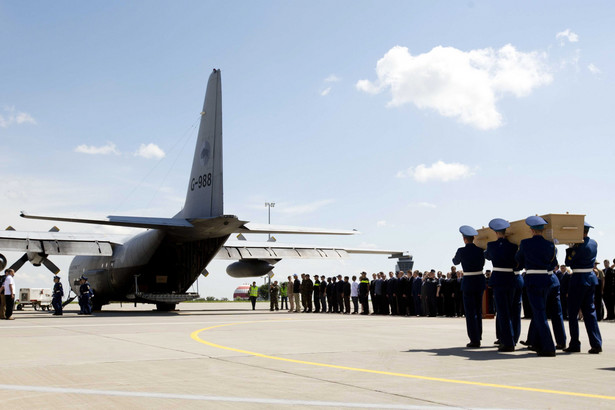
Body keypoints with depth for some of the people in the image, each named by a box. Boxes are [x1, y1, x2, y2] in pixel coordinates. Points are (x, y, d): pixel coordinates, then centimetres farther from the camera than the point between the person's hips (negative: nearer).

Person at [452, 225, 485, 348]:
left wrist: (455, 257, 30)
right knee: (478, 310, 18)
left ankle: (474, 340, -3)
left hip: (468, 282, -5)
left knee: (470, 312, 0)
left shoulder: (462, 251, -12)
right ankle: (478, 337, 28)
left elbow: (455, 262, 8)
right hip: (480, 281, 5)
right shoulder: (479, 250, 0)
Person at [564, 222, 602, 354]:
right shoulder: (594, 244, 6)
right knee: (590, 311, 10)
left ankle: (574, 344, 6)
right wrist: (574, 246, 8)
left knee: (573, 313, 3)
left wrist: (570, 248, -2)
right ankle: (596, 344, 4)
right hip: (591, 278, 8)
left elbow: (568, 262, -10)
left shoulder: (579, 246, -18)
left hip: (579, 280, -8)